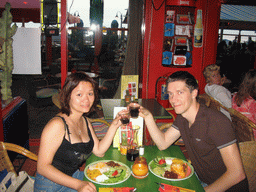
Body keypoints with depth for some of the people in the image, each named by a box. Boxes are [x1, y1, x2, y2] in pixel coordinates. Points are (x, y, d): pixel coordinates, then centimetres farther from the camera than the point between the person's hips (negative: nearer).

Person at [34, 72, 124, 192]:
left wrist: (114, 126, -8)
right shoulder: (57, 125, -24)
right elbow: (42, 167, -23)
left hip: (74, 176, 8)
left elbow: (99, 151, 3)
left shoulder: (84, 121, 4)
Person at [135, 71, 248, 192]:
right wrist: (147, 116, -9)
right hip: (201, 181, 7)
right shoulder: (182, 118, -1)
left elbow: (237, 174, -26)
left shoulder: (216, 122, -27)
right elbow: (163, 144, 2)